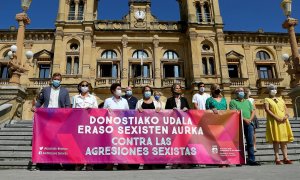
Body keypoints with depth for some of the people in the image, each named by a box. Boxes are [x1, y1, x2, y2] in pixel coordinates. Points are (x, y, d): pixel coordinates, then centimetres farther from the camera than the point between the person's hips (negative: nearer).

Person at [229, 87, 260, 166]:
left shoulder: (248, 102, 23)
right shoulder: (233, 102, 6)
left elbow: (253, 111, 14)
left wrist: (250, 119, -5)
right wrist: (244, 119, -15)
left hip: (249, 124, 4)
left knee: (250, 142, 2)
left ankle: (251, 160, 5)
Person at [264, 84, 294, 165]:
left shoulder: (281, 99, 22)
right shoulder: (267, 100, 7)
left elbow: (285, 109, 16)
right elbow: (267, 109, -7)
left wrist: (286, 115, -6)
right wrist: (276, 117, -18)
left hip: (283, 122, 5)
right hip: (274, 122, -5)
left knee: (284, 140, 2)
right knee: (276, 140, -7)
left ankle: (285, 158, 4)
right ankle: (277, 159, -6)